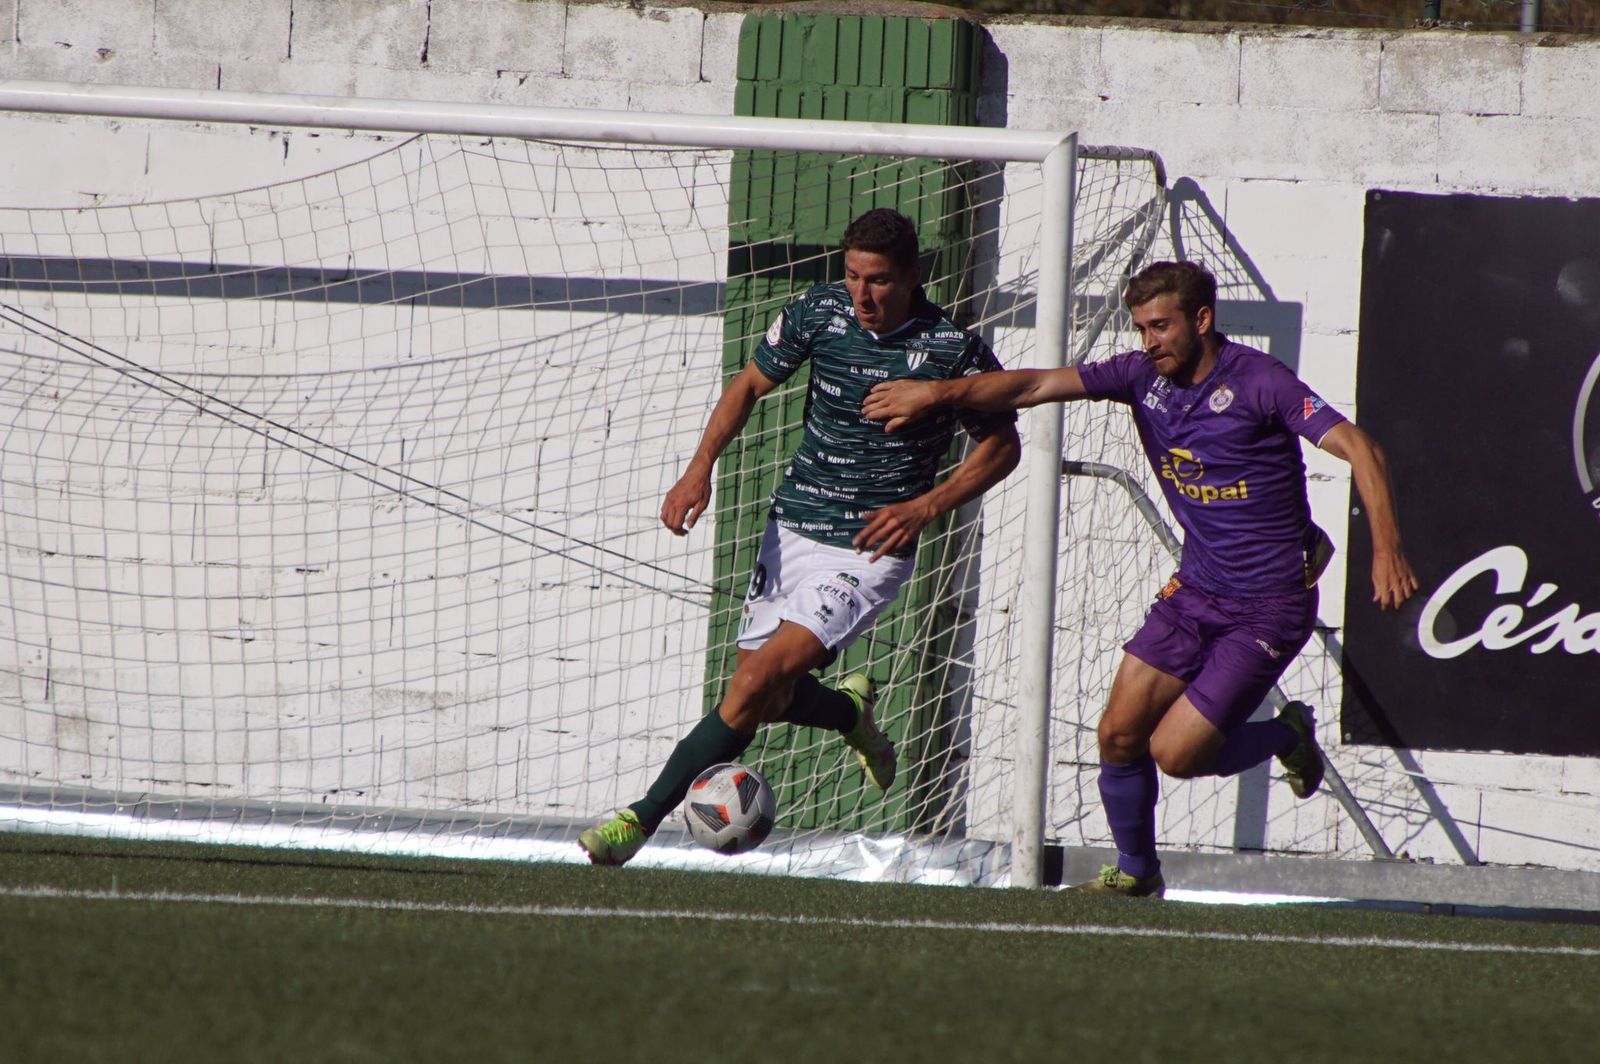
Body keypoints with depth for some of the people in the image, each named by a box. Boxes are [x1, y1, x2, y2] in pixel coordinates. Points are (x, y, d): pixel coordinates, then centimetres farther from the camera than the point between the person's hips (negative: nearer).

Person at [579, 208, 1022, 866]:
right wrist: (701, 466, -5)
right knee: (762, 698, 8)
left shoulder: (952, 349, -13)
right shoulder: (818, 314, -4)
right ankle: (851, 711, 42)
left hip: (870, 548, -5)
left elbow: (1002, 445, -1)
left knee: (759, 681, -18)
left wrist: (926, 507, -15)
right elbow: (751, 384, 10)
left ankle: (643, 818, -13)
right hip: (792, 530, 5)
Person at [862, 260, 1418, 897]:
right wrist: (939, 393, -13)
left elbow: (1357, 448, -24)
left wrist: (1386, 549, -36)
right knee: (1119, 733, 1)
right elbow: (1034, 387, -2)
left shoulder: (1257, 381, -18)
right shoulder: (1143, 375, -1)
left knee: (1174, 753, -10)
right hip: (1196, 589, 6)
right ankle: (1136, 872, 22)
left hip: (1269, 606, -6)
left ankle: (1287, 737, 18)